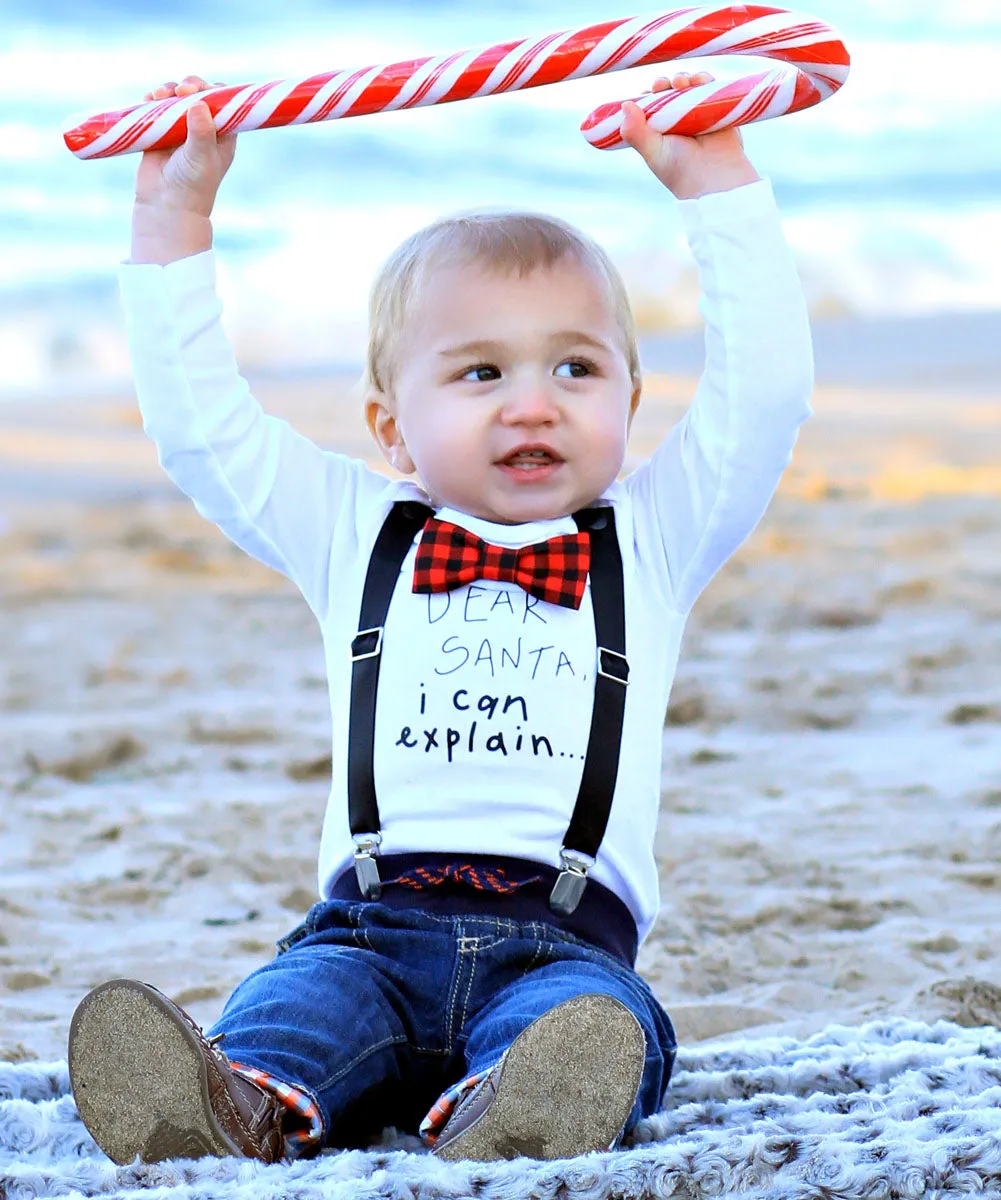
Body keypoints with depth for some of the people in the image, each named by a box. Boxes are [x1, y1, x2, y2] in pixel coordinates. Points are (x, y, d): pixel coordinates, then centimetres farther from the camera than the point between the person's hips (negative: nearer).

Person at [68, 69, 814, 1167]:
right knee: (310, 994, -31)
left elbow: (764, 388, 10)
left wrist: (714, 179, 11)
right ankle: (245, 1102, -60)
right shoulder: (357, 536, 20)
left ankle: (509, 1115, -64)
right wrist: (174, 213, 17)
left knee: (601, 1024, -34)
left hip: (565, 940, -1)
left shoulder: (651, 540, 18)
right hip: (372, 930, 1)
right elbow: (197, 418, 19)